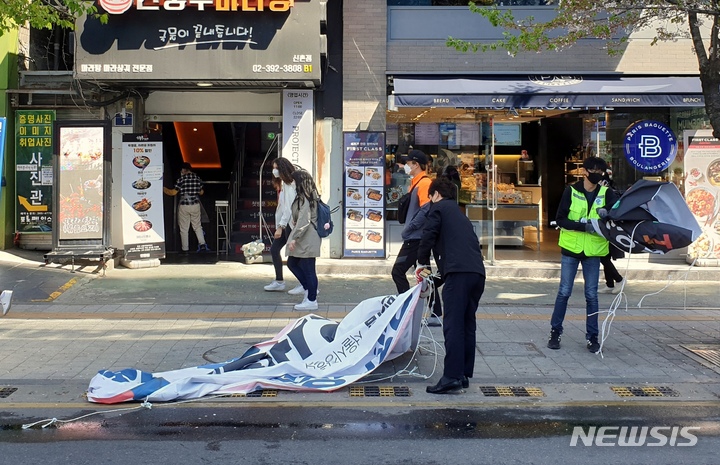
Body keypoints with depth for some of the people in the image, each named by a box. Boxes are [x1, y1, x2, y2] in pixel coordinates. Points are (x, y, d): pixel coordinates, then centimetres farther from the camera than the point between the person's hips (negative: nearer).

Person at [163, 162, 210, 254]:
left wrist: (163, 189, 7)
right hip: (196, 205, 4)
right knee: (197, 226, 15)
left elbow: (173, 192, -8)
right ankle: (202, 244, 0)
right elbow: (201, 192, 14)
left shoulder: (181, 179, -10)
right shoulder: (198, 178, 3)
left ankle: (185, 249, 7)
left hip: (184, 206, -3)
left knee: (184, 229, 5)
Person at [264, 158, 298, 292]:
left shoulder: (289, 185, -15)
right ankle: (279, 281, 20)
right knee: (274, 249, 12)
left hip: (290, 224, -10)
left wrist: (280, 226, -21)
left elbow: (289, 208, -20)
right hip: (285, 224, 10)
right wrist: (280, 226, 12)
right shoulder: (283, 184, 14)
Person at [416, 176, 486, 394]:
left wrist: (422, 263, 15)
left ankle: (452, 376, -12)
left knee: (453, 325, -9)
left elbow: (428, 236, -2)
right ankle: (464, 374, 17)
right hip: (477, 272, 8)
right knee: (467, 324, 13)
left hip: (459, 272, -8)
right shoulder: (459, 213, 32)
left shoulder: (438, 208, 10)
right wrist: (437, 278, 35)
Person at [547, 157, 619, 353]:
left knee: (591, 295, 5)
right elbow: (560, 219, -6)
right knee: (564, 292, 3)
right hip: (571, 248, -1)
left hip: (594, 250, 1)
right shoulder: (571, 191, -3)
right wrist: (582, 225, -21)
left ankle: (592, 336, 14)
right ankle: (555, 331, 15)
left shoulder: (606, 193, 1)